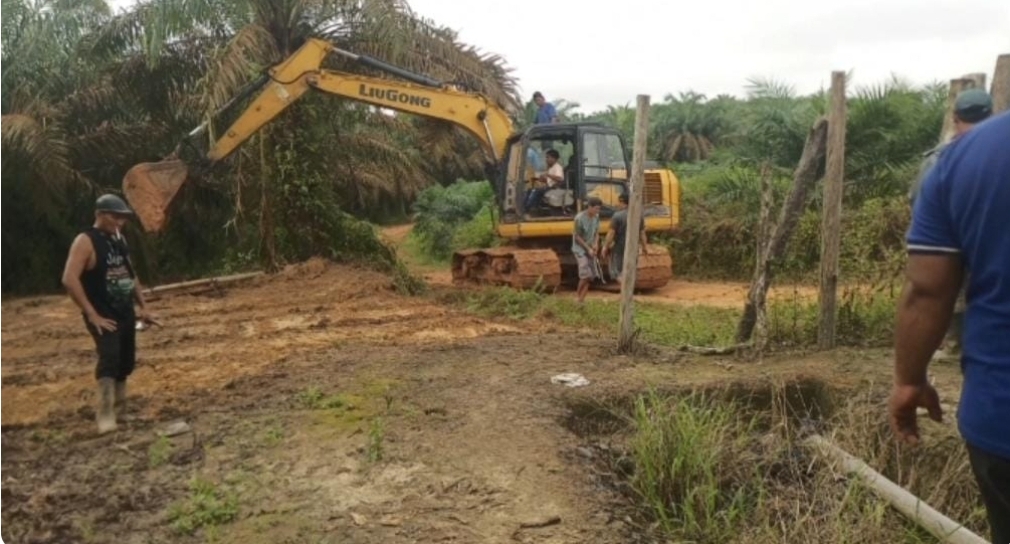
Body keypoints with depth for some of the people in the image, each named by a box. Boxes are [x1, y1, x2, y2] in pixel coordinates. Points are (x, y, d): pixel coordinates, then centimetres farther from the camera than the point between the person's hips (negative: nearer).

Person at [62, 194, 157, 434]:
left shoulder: (119, 239, 9)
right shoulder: (85, 242, -14)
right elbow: (70, 279, -23)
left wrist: (142, 306, 14)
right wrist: (92, 315, -25)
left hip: (125, 313, 8)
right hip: (102, 315, -7)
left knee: (126, 362, 15)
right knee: (109, 356, -25)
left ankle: (120, 407, 35)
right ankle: (105, 415, -20)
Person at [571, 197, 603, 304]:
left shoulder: (596, 217, 0)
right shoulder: (579, 218, -19)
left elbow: (596, 232, 10)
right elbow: (577, 237, -14)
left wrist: (595, 244, -8)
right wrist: (588, 249, -13)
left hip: (590, 249, 6)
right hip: (580, 249, -6)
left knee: (590, 276, 2)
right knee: (586, 274, -15)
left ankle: (581, 299, 11)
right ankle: (577, 296, 4)